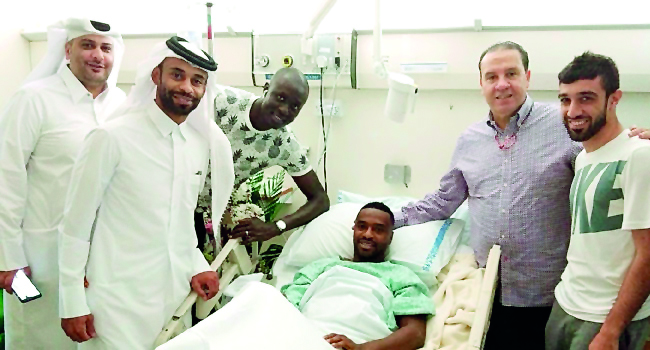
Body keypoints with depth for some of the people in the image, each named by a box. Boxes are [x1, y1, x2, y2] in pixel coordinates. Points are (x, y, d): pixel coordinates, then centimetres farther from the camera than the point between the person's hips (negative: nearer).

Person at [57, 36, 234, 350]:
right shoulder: (112, 138, -12)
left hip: (177, 299, 5)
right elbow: (75, 225, -8)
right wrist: (72, 303, -7)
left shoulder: (204, 142, 5)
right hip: (118, 303, -5)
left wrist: (196, 267, 2)